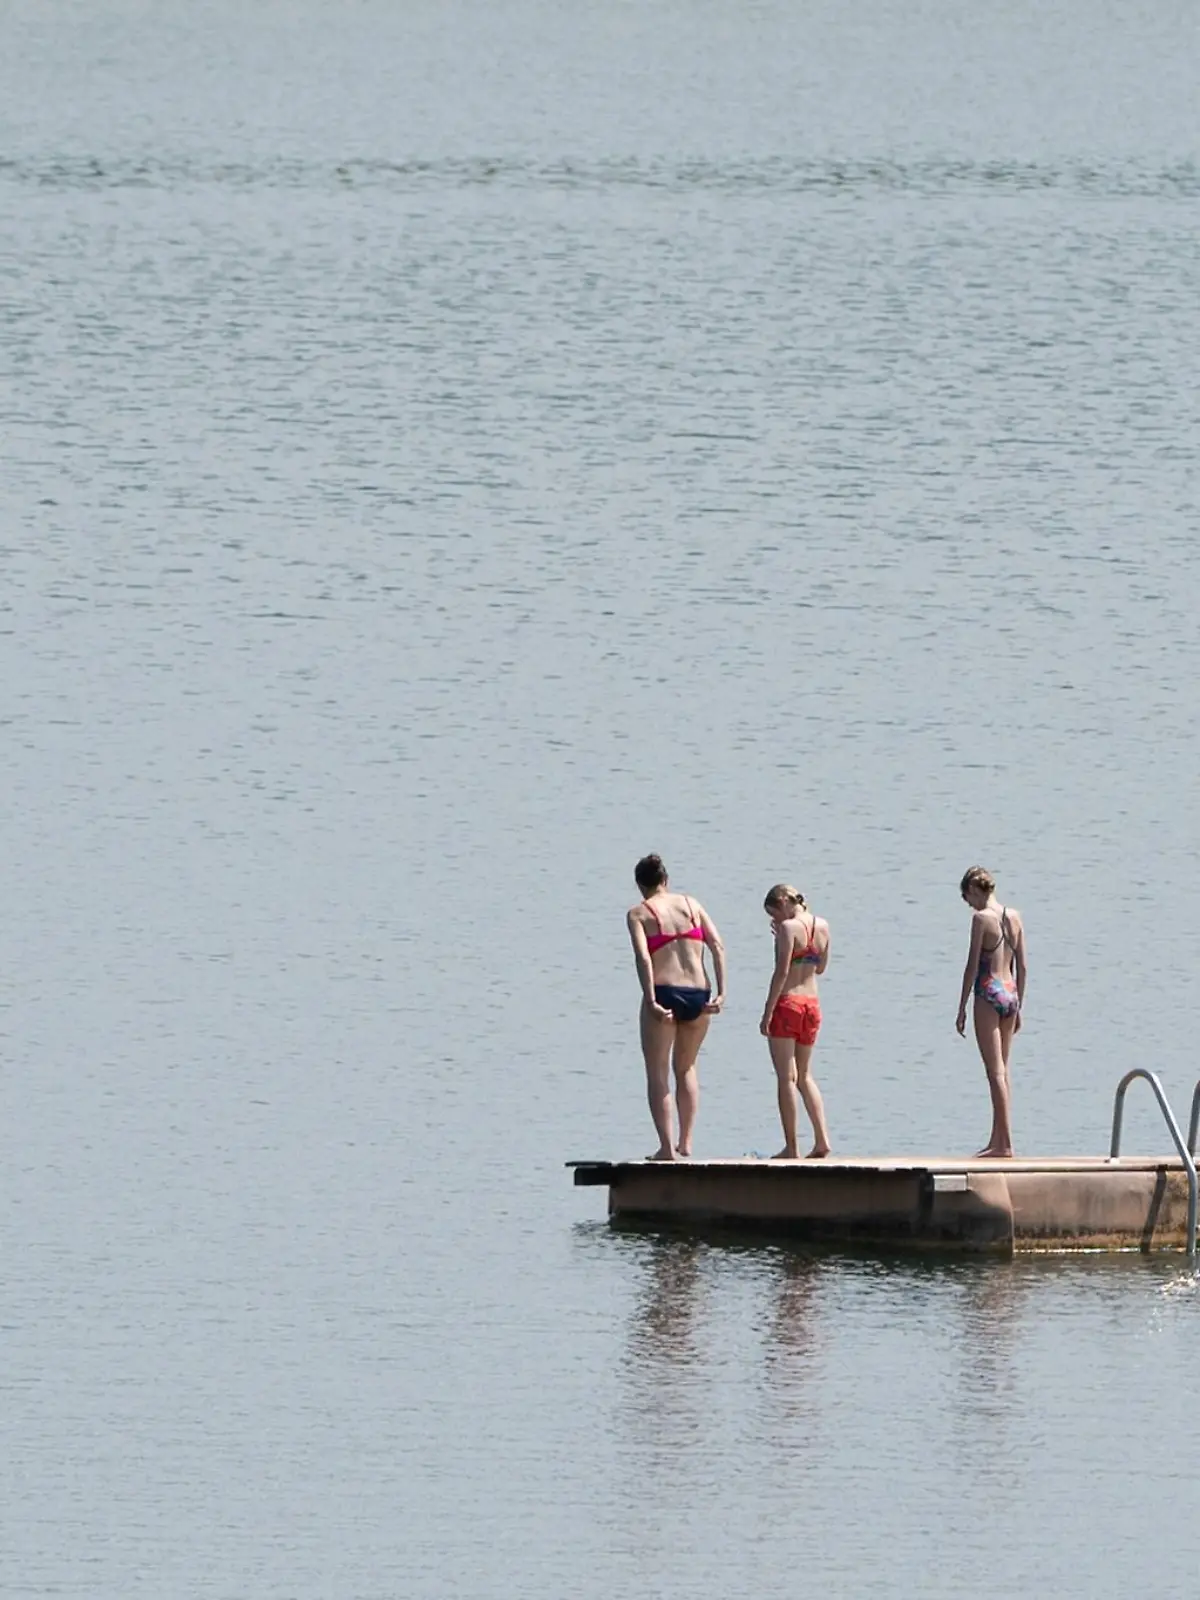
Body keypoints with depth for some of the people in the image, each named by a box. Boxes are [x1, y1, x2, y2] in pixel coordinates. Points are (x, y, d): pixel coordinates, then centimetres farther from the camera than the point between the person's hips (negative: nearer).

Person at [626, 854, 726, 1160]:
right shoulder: (690, 904, 13)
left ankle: (667, 1147, -3)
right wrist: (721, 992, -1)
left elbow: (643, 957, -13)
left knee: (658, 1073, 5)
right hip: (698, 995, 4)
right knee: (686, 1067, 22)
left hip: (665, 994, -4)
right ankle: (686, 1142, 19)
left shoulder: (639, 913, 2)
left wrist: (651, 1002, -19)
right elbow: (718, 946, 3)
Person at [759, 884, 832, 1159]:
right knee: (804, 1076, 17)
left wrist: (767, 1013, -15)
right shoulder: (822, 926, 8)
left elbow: (782, 973, -18)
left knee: (786, 1077, -1)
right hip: (812, 1003, 7)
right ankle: (821, 1139, 5)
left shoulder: (789, 928, -13)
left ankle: (791, 1147, -2)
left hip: (787, 1002, -7)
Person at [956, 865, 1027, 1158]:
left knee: (996, 1071, -6)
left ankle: (1005, 1143, -9)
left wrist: (962, 1008, -6)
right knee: (1002, 1070, 13)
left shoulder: (981, 917, -10)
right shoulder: (1014, 917, 10)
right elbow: (1021, 966, 13)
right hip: (1011, 993, 7)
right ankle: (997, 1141, 18)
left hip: (989, 993, -7)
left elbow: (973, 966, -11)